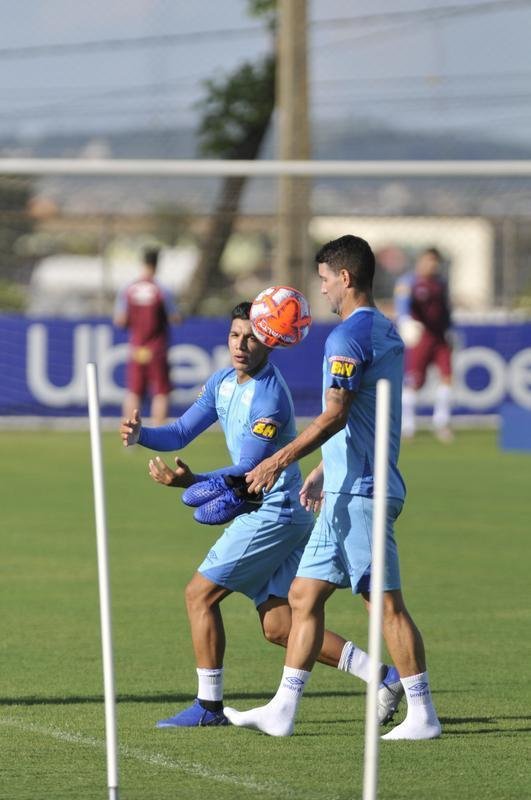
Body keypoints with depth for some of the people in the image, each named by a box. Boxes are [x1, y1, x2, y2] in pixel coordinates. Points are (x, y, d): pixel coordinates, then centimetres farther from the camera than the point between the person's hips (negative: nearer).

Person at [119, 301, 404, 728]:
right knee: (279, 626, 8)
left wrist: (192, 481, -38)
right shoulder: (223, 382, 8)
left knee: (200, 593, -6)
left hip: (274, 513, -9)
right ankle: (383, 676, 8)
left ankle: (208, 706, 1)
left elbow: (248, 472, -24)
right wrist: (140, 434, -9)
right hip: (269, 512, 9)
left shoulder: (270, 399, -20)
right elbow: (181, 433, 11)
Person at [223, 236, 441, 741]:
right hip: (348, 492, 10)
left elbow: (335, 415, -23)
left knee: (386, 602, -7)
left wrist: (281, 460, -23)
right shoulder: (386, 332, 17)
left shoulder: (349, 336, -14)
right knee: (304, 595, 10)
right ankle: (283, 710, 12)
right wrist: (323, 471, 31)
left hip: (359, 492, -10)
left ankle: (422, 714, -4)